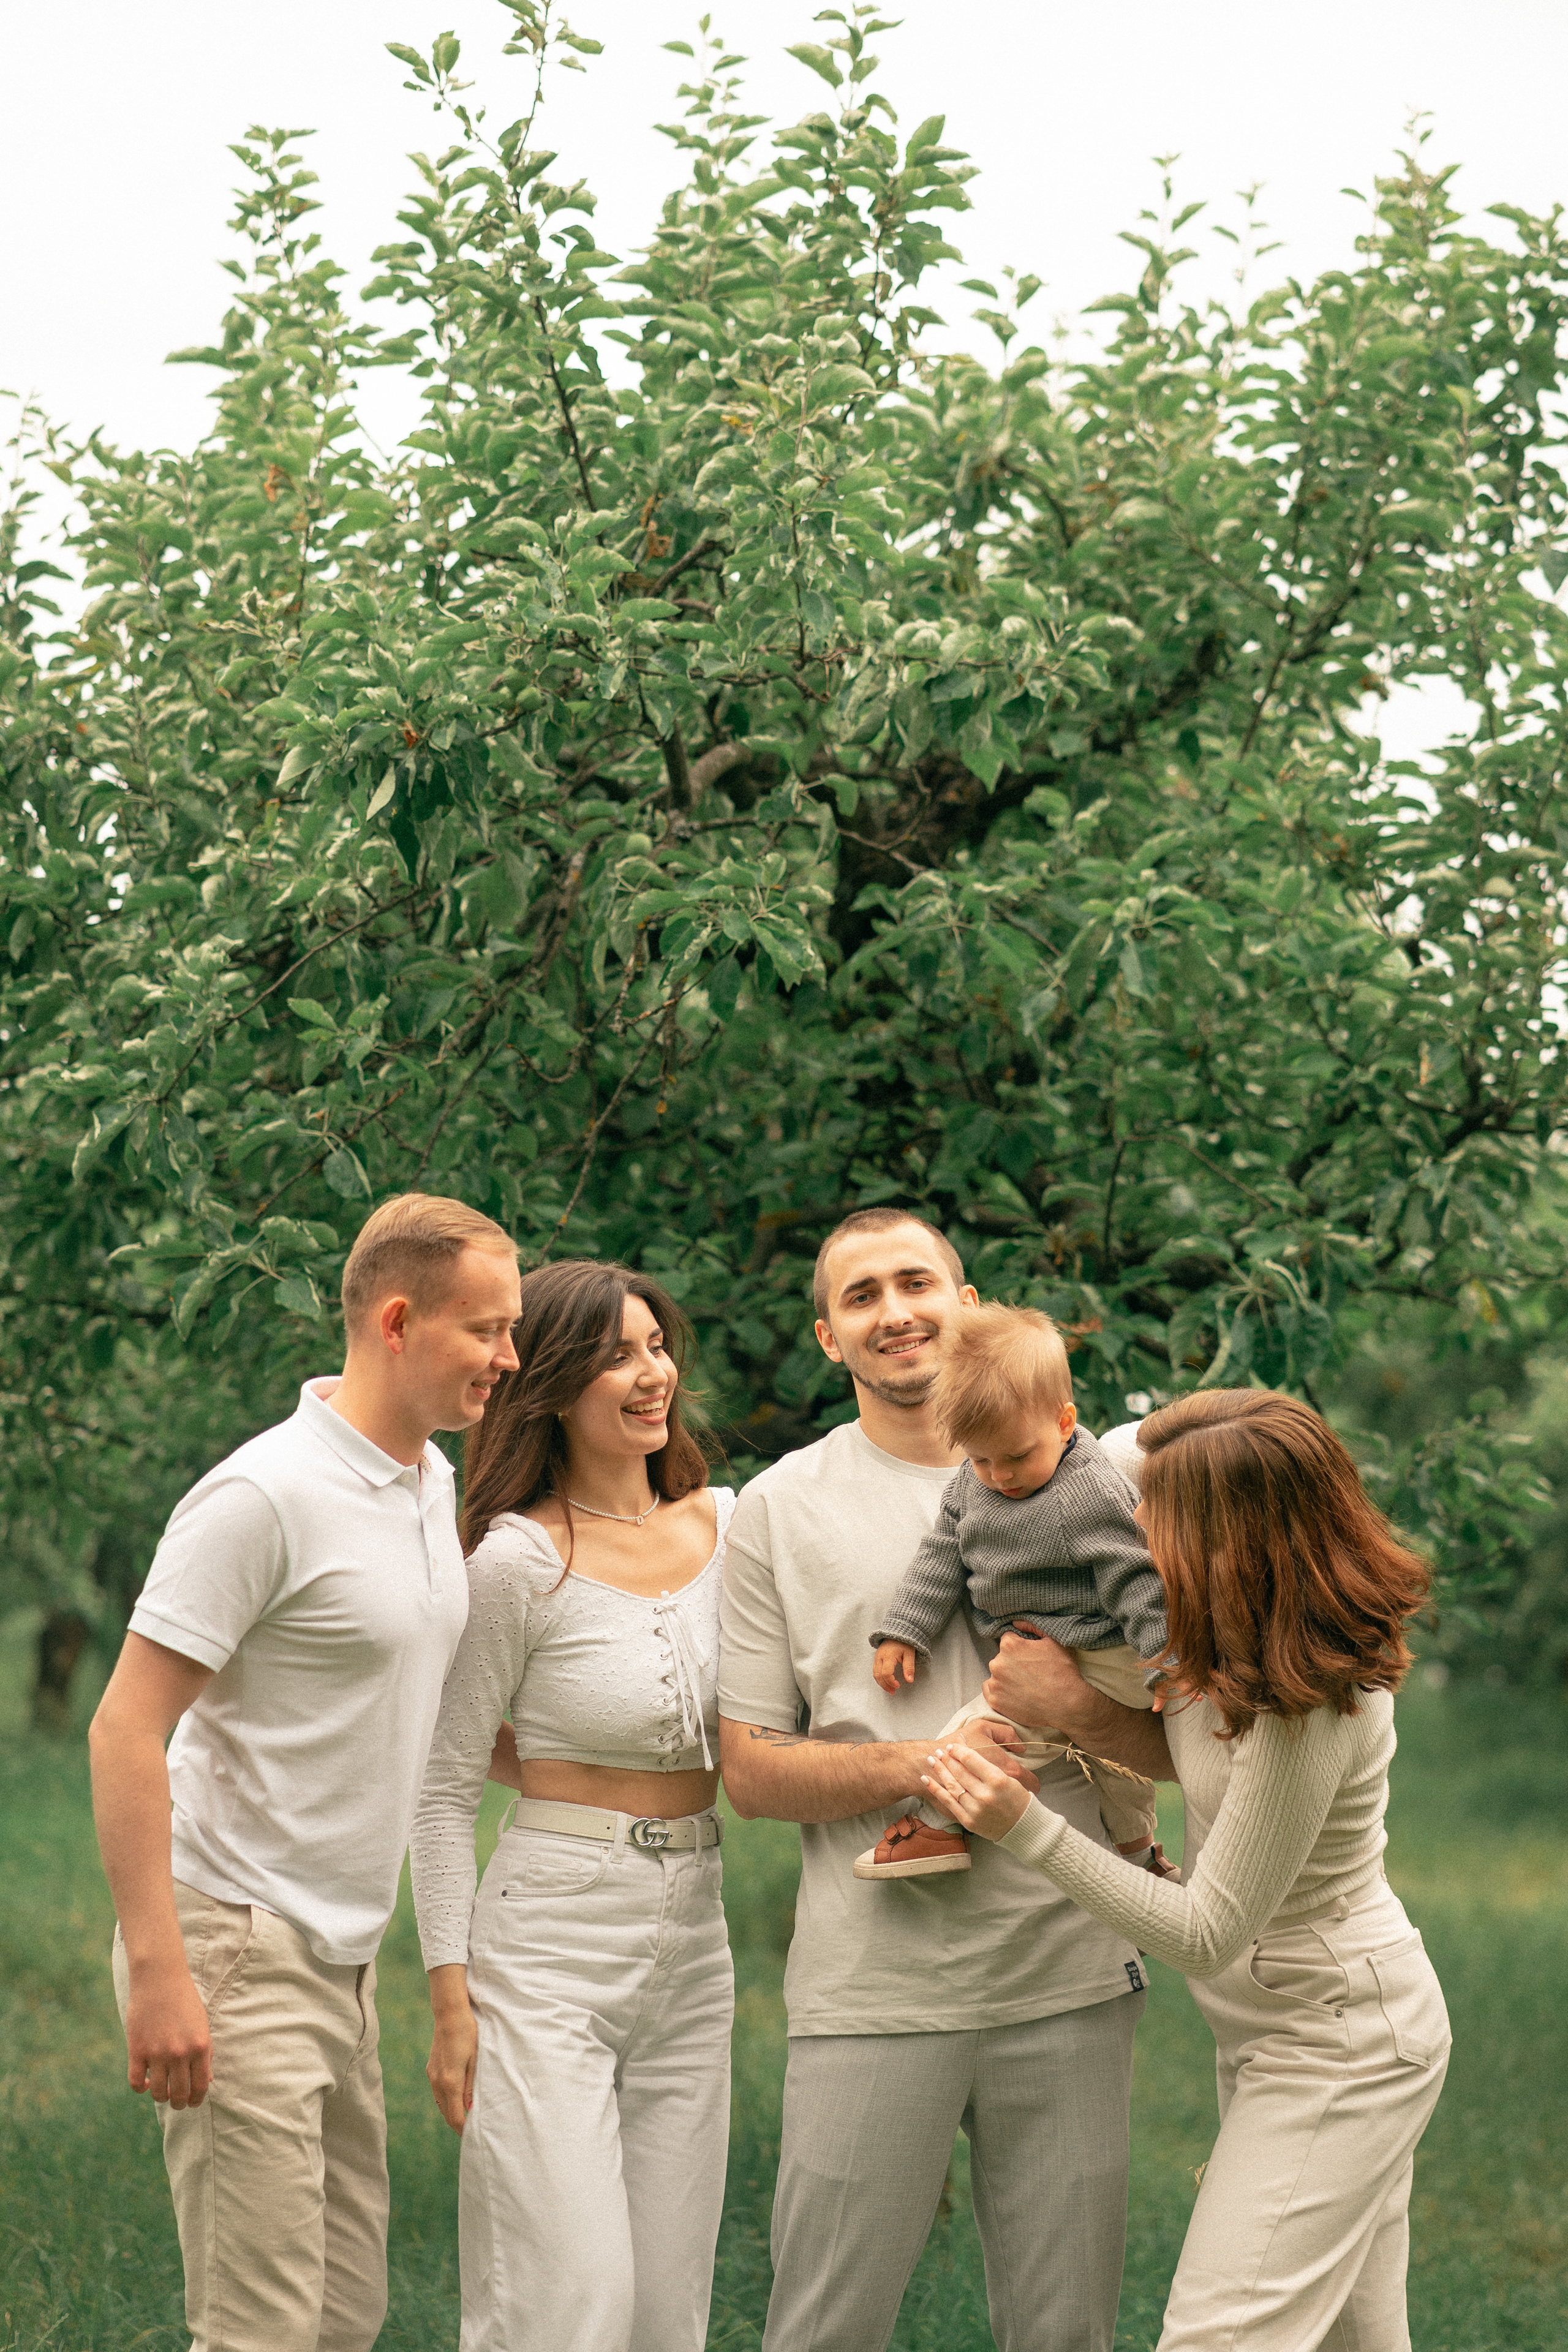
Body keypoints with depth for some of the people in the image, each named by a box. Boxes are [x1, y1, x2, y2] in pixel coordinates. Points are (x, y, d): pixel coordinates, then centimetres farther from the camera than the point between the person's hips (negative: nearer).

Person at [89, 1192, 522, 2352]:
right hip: (236, 1949, -9)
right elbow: (126, 1729, -19)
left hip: (343, 1954, 9)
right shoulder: (266, 1495, -17)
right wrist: (157, 1971, -24)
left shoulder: (433, 1482, 11)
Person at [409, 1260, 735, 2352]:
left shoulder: (726, 1524, 6)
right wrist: (452, 1996, -8)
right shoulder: (521, 1560, -10)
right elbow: (446, 1788, -4)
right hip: (552, 1940, -6)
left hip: (693, 1939, 6)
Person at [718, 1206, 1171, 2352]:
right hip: (874, 1985, -1)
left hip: (1069, 1973, 2)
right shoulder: (780, 1509, 6)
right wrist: (913, 1763, -15)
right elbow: (749, 1768, 2)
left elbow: (1180, 1746, 9)